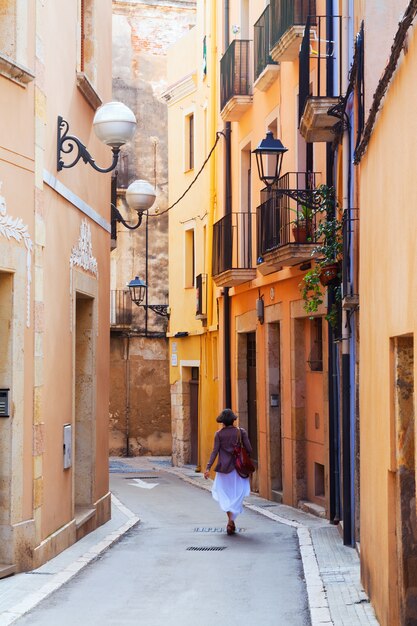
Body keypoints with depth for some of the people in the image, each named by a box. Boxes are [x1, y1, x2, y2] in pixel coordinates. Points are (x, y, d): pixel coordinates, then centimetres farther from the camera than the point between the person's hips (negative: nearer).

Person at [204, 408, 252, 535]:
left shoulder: (219, 434, -4)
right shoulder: (241, 432, -4)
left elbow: (215, 451, -9)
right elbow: (249, 449, -4)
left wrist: (208, 467, -9)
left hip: (224, 467, 0)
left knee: (224, 493, 12)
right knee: (237, 494, 8)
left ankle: (230, 517, -2)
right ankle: (231, 519, -6)